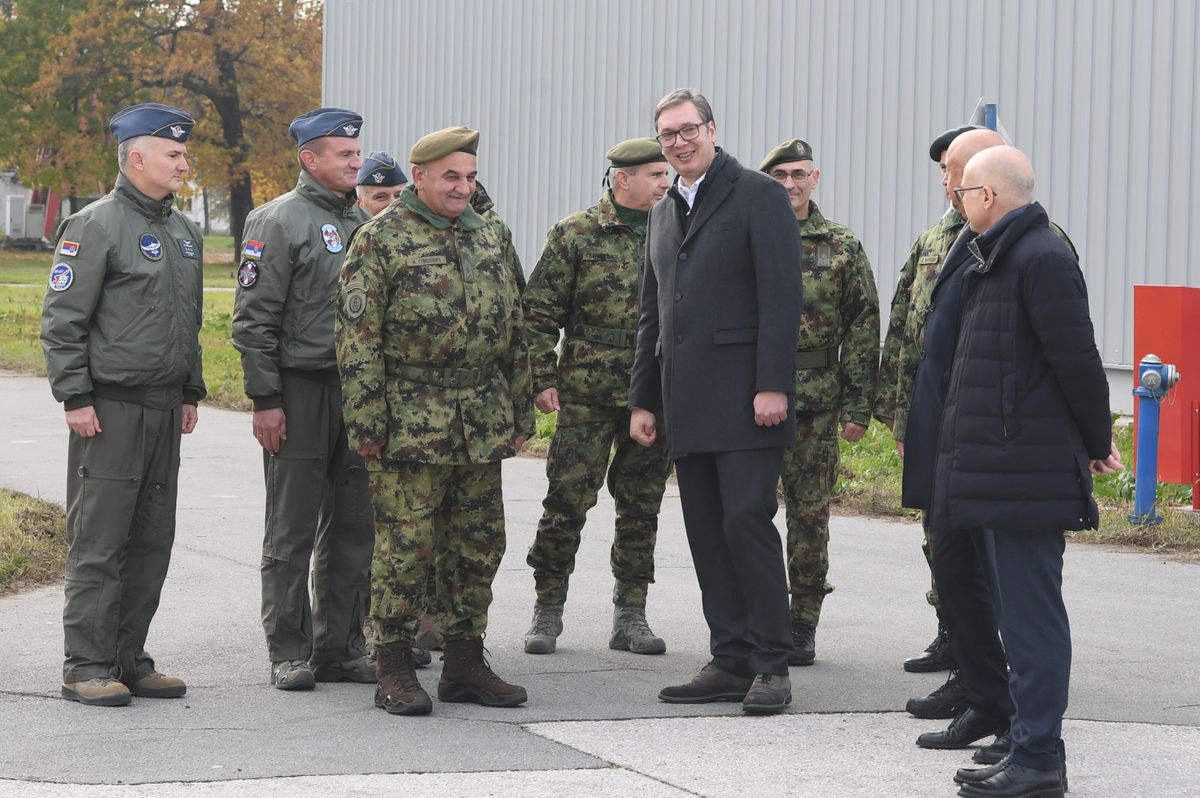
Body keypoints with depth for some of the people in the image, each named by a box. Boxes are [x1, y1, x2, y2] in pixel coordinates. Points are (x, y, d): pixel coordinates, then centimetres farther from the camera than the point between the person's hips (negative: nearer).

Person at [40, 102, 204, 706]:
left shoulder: (184, 232, 15)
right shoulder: (96, 226, -9)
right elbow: (61, 320, -11)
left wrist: (190, 393, 20)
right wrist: (75, 398, -15)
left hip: (165, 408, 8)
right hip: (111, 407, -8)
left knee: (152, 542, 9)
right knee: (98, 543, -6)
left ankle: (129, 660, 16)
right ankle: (86, 669, -3)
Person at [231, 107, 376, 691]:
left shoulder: (361, 222, 15)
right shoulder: (280, 221, -7)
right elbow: (253, 319, -10)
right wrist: (265, 400, -15)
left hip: (357, 391, 7)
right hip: (300, 392, -7)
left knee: (354, 527, 8)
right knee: (293, 531, -1)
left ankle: (340, 647, 16)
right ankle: (289, 653, 4)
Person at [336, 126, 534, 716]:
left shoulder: (492, 238, 13)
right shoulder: (381, 240, -5)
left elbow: (515, 330, 18)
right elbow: (358, 339, -8)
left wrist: (521, 412, 15)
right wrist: (366, 422, -13)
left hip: (482, 422, 6)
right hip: (411, 422, -6)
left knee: (478, 545, 9)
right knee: (405, 545, -4)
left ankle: (465, 664, 18)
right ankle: (395, 672, 3)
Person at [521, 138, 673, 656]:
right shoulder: (576, 235, -2)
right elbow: (539, 312, -2)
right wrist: (543, 379, -8)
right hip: (587, 397, -4)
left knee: (642, 508, 7)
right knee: (566, 503, -4)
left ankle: (630, 616, 14)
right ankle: (547, 611, 7)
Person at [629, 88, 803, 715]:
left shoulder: (758, 196, -3)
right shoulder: (664, 213, 20)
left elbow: (781, 297, -10)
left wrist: (773, 385, -17)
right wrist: (643, 398, 19)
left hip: (743, 397, -7)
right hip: (687, 403, 7)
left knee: (747, 520, -12)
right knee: (707, 534, 6)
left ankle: (771, 666, -6)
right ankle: (731, 662, 10)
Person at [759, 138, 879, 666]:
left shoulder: (842, 247, 5)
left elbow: (864, 328, 4)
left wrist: (858, 405, -2)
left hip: (816, 404, 0)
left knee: (810, 513, 3)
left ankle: (803, 624, 11)